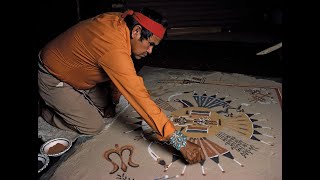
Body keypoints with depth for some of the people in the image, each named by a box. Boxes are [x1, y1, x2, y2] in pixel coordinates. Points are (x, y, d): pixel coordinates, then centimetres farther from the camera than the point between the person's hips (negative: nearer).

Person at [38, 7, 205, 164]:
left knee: (106, 108, 9)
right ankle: (46, 111, 14)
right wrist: (180, 142, -39)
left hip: (75, 73, 8)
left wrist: (114, 100, 5)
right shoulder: (114, 47, -40)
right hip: (53, 80, -8)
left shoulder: (120, 20, -13)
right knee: (94, 126, -7)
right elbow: (139, 97, -42)